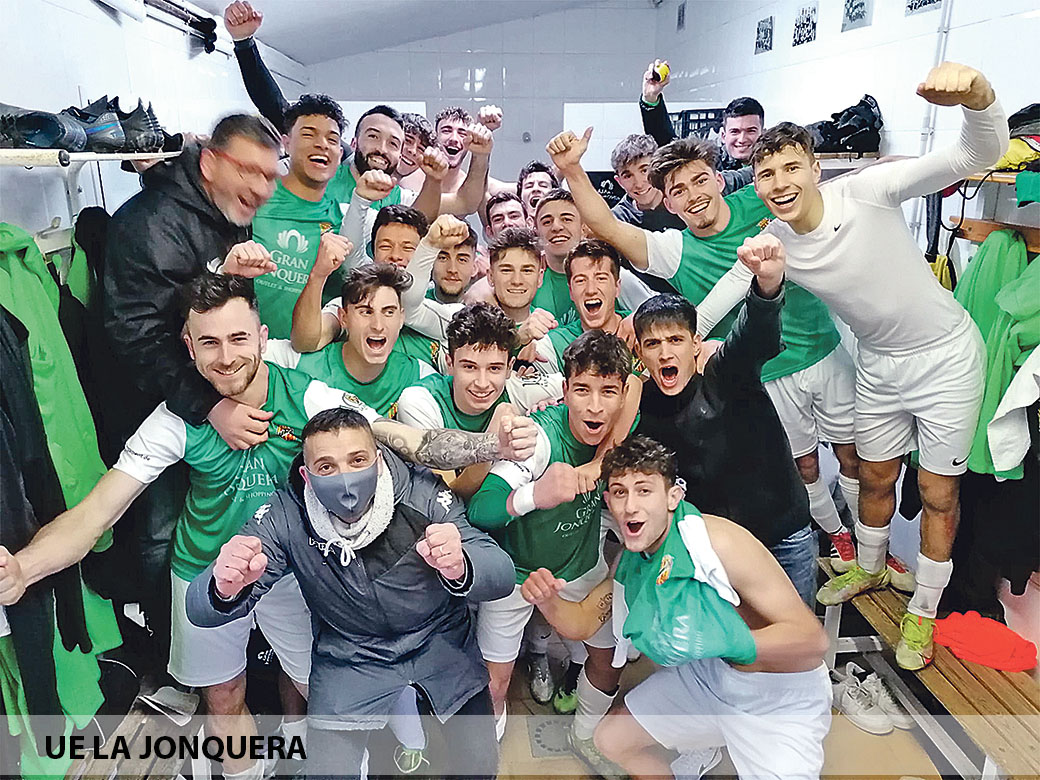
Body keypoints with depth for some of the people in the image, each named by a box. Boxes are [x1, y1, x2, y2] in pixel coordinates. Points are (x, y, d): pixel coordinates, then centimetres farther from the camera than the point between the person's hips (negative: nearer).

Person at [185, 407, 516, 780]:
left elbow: (502, 575, -29)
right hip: (349, 658, 0)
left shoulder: (421, 492, -23)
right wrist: (225, 587, -48)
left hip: (441, 642, 0)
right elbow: (200, 610, -22)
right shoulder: (286, 516, -21)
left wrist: (459, 568, -54)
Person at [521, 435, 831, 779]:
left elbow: (812, 639, -30)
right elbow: (582, 622, 2)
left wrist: (729, 643, -45)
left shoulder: (720, 542, -31)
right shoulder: (630, 559, -7)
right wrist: (548, 601, -19)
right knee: (611, 740, 11)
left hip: (780, 697, -6)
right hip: (702, 678, 6)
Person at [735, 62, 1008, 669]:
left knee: (938, 492, 7)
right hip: (879, 363, 4)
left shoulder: (868, 192, -24)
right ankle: (870, 568, 49)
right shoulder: (772, 244, -13)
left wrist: (976, 91, -50)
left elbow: (982, 154, -30)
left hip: (946, 354, -4)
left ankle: (923, 610, 28)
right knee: (876, 478, 20)